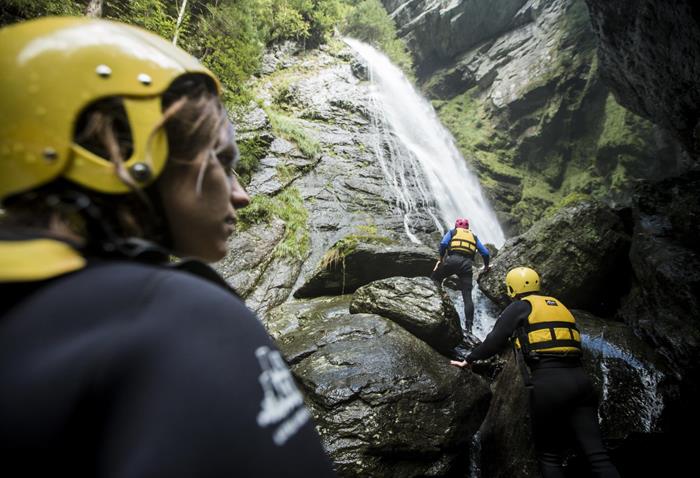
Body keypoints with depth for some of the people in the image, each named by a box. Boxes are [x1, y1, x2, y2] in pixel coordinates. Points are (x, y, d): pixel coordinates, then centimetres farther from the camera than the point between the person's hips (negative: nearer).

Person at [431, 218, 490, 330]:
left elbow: (443, 244, 1)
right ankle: (469, 324, -2)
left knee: (434, 278, 18)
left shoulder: (452, 232, 20)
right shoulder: (474, 236, 28)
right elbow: (485, 253, 22)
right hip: (467, 264, 2)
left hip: (452, 260, -2)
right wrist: (486, 266, 36)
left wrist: (441, 258, 13)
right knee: (467, 296, 3)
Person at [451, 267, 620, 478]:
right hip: (579, 379, 5)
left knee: (550, 457, 8)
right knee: (597, 454, 3)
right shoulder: (558, 304, 24)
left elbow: (493, 341, 5)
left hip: (548, 383, -5)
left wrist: (468, 360, 19)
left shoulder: (519, 306, 8)